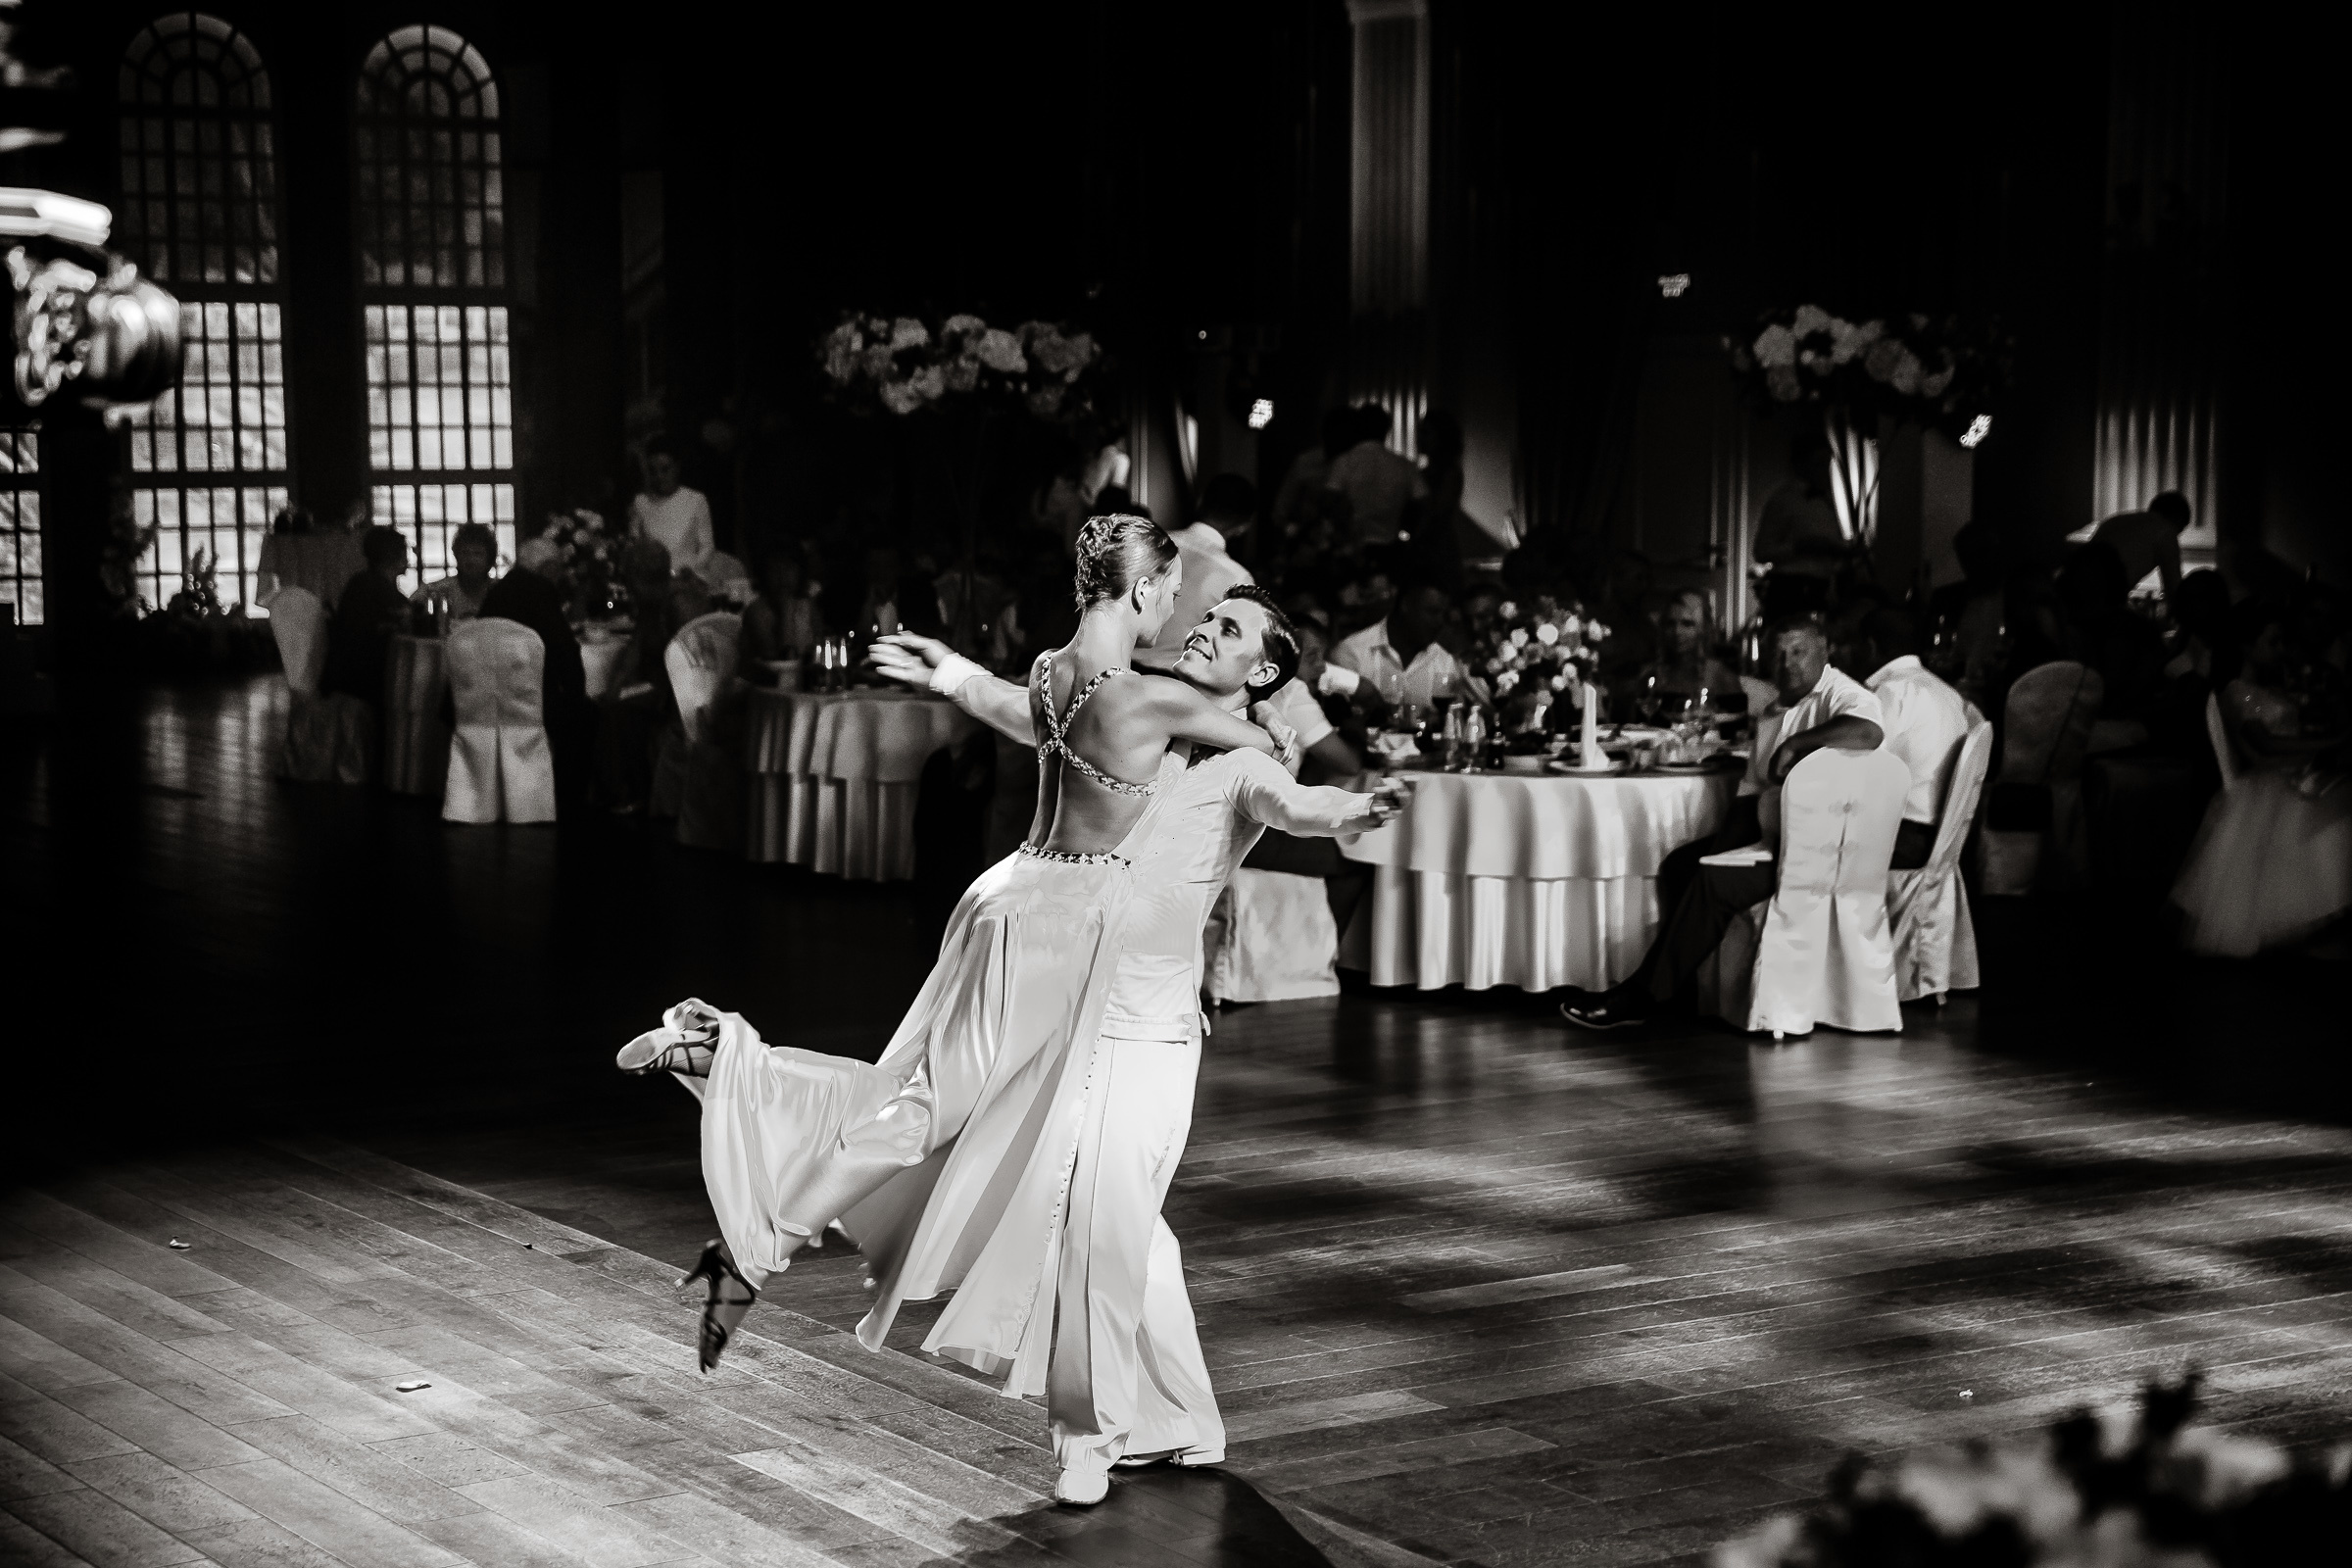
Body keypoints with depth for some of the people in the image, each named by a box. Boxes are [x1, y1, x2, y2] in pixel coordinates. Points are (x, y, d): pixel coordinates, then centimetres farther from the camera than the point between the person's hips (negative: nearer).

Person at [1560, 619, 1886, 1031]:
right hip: (1769, 834, 10)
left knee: (1715, 881, -21)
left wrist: (1796, 744, -24)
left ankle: (1639, 999, -15)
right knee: (1678, 866, -1)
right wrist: (1734, 832, 0)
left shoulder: (1842, 695, -8)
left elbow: (1868, 731, -33)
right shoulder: (1774, 712, 21)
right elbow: (1752, 789, 20)